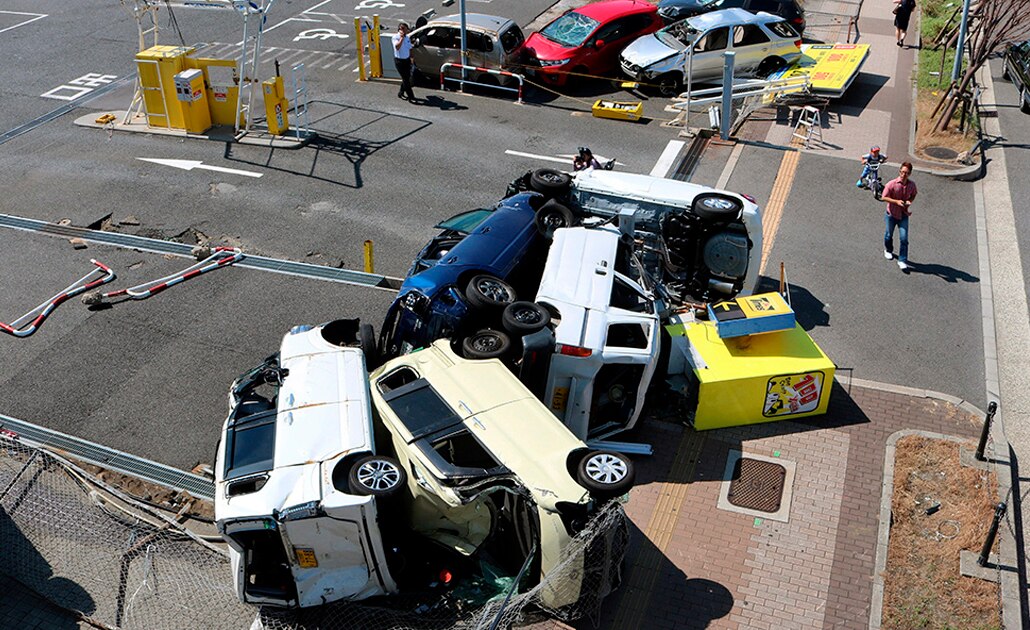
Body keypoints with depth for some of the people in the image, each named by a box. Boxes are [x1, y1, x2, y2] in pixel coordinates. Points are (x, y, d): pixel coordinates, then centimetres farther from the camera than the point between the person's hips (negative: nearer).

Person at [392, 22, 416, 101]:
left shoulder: (407, 37, 6)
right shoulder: (395, 37, -14)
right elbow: (397, 47, -31)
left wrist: (411, 58, 11)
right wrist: (402, 38, -30)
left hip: (407, 60, 7)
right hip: (399, 61, -7)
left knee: (407, 77, 13)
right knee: (405, 79, -6)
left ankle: (401, 93, 31)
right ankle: (411, 96, -2)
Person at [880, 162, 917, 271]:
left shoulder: (912, 184, -7)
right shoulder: (891, 184, -18)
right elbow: (884, 198, -12)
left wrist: (909, 201, -11)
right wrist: (896, 201, -25)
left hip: (904, 215, 1)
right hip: (892, 214, -1)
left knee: (904, 238, -6)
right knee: (889, 235, 18)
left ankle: (902, 261, 1)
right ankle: (888, 250, 48)